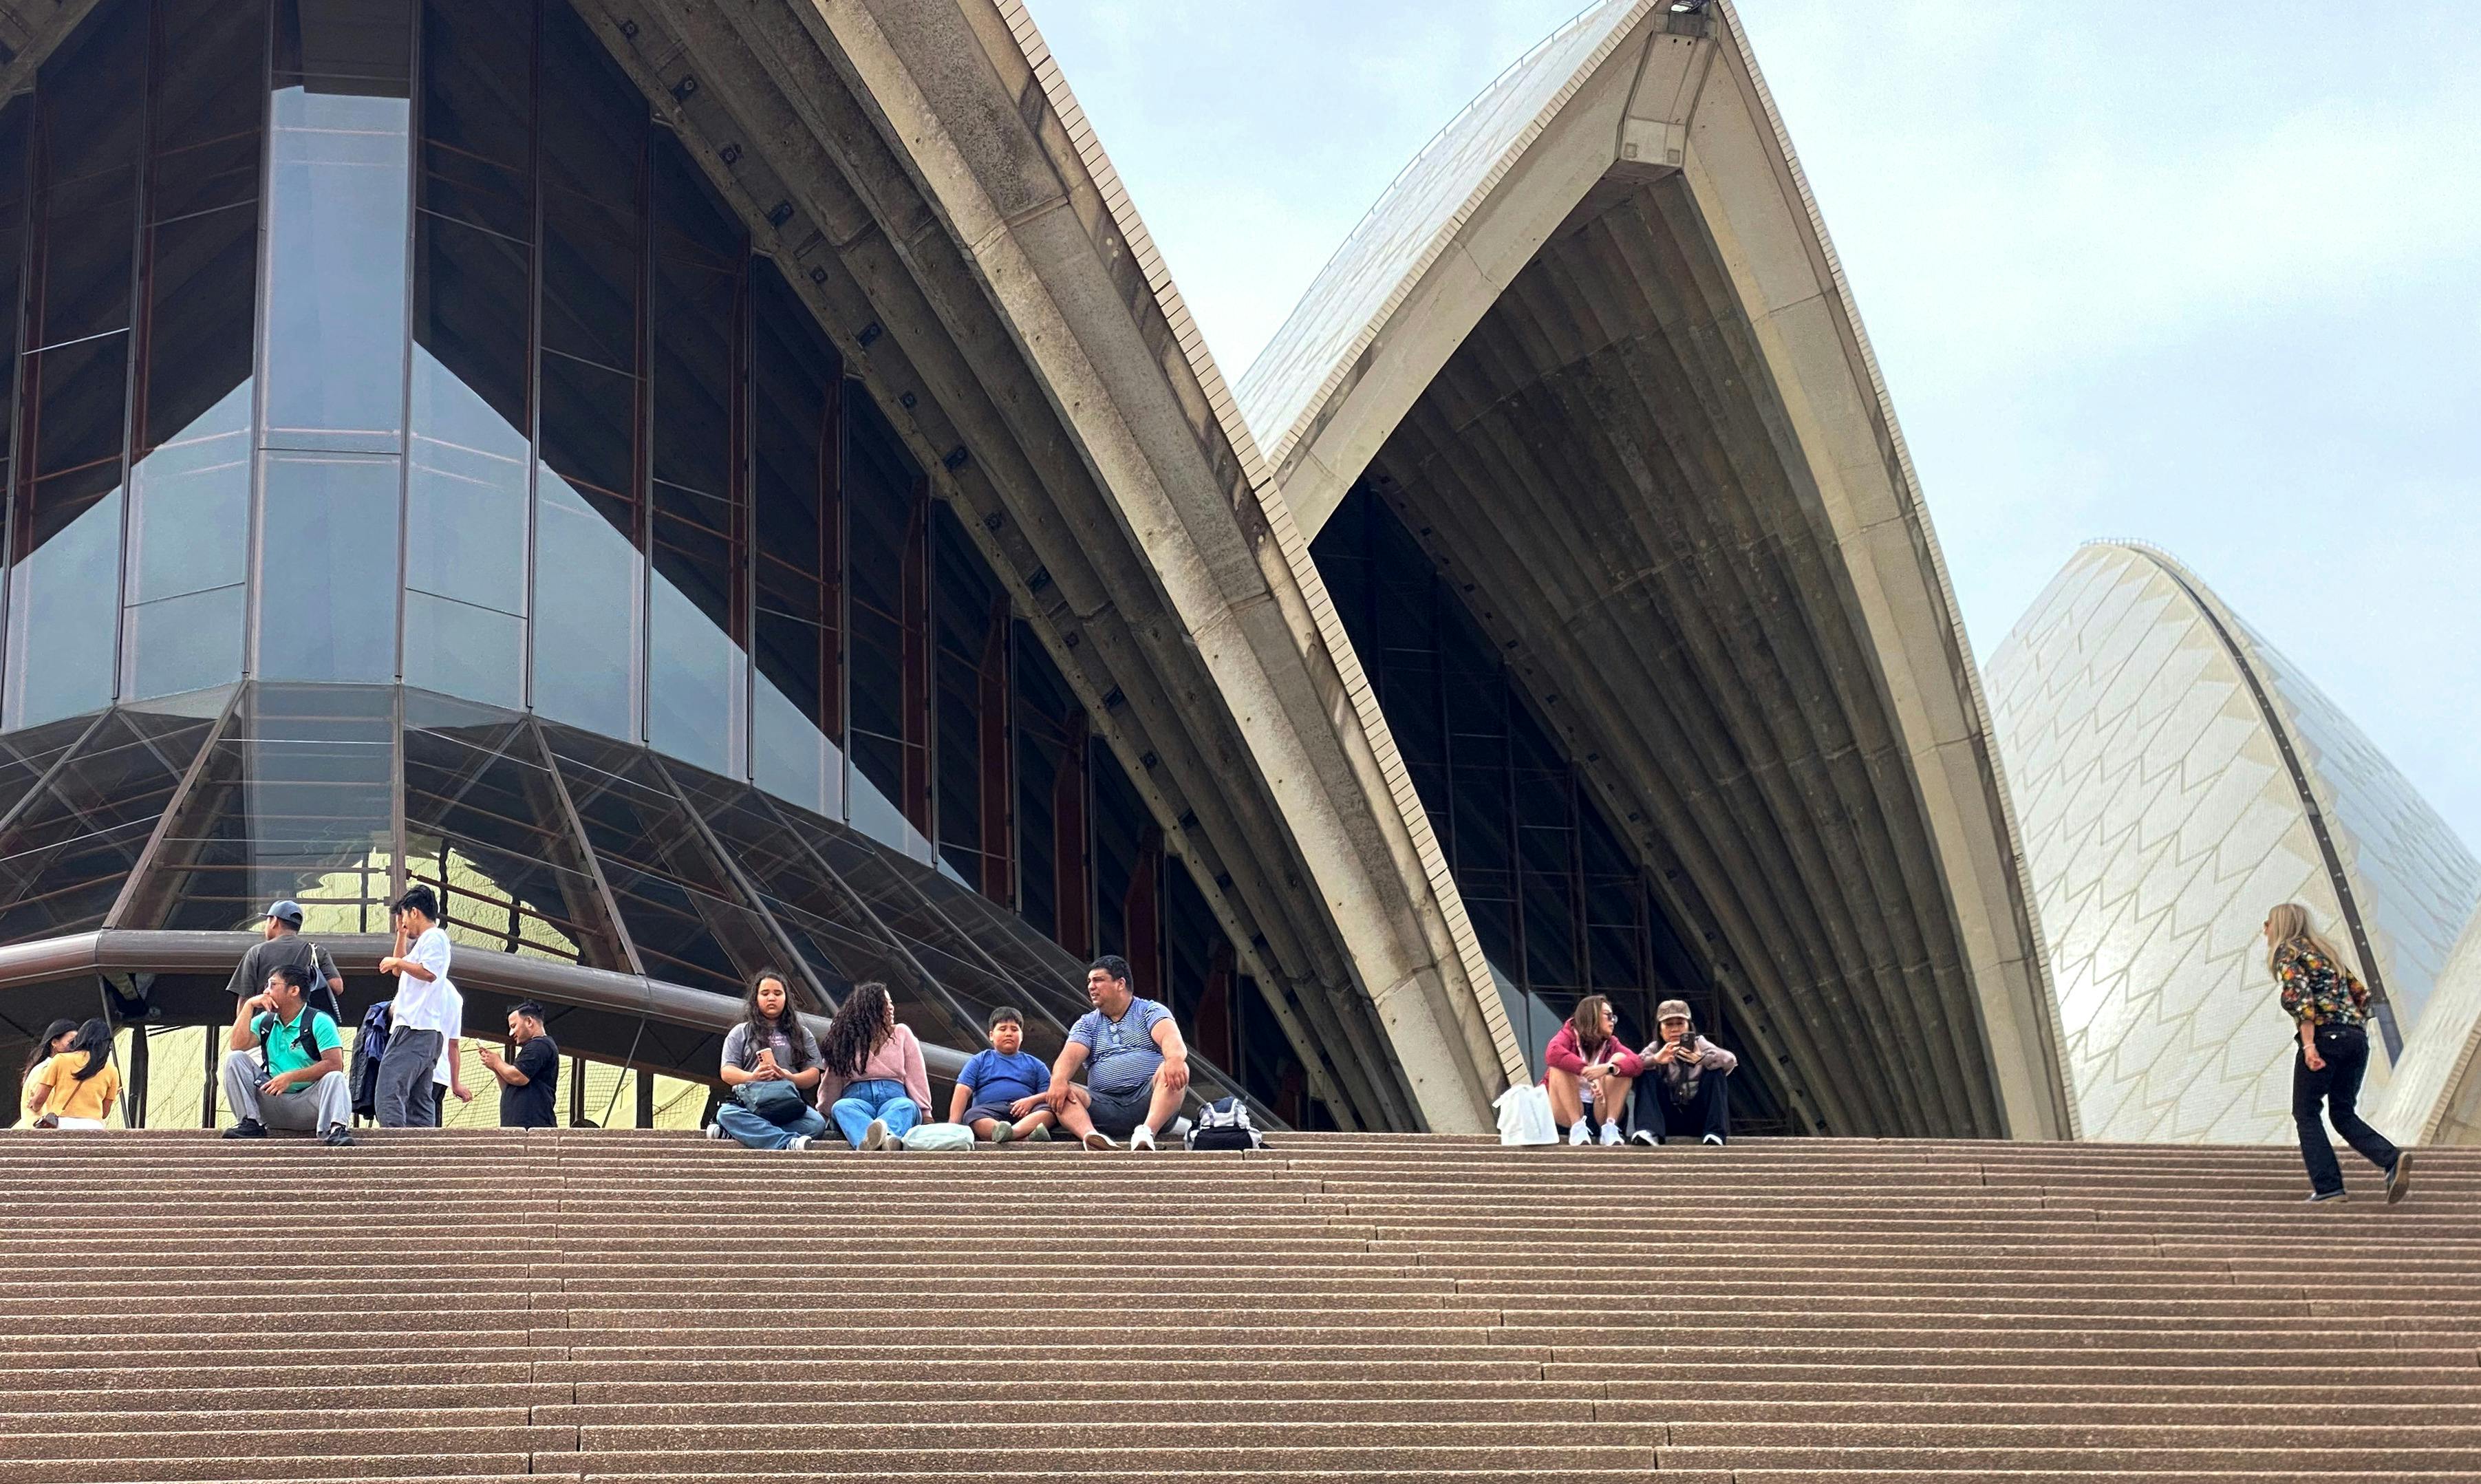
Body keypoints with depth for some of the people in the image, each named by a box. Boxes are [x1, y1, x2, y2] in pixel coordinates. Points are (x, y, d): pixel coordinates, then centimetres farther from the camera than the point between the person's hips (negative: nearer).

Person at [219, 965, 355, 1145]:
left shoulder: (319, 1021, -6)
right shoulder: (264, 1022, 12)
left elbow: (335, 1064, -18)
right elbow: (237, 1045, -5)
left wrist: (290, 1077, -21)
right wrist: (249, 1006, -5)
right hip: (274, 1101, 5)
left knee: (334, 1078, -32)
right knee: (235, 1058, -8)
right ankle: (250, 1123, -18)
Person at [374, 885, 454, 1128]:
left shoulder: (434, 937, -3)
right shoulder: (424, 941, 29)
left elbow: (429, 972, -19)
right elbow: (398, 971, 40)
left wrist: (397, 962, -7)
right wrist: (401, 934, 34)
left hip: (416, 1029, -11)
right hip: (428, 1034, 11)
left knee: (388, 1093, -21)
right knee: (418, 1103, 6)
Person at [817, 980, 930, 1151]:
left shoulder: (902, 1033, 17)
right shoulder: (845, 1039, 15)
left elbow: (916, 1077, 11)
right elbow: (832, 1080, 13)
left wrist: (924, 1111, 2)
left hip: (893, 1100, 1)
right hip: (857, 1100, -1)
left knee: (907, 1107, -35)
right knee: (842, 1107, -36)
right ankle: (871, 1139, -71)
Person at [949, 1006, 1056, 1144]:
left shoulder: (1035, 1064, 26)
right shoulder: (979, 1061, 23)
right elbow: (963, 1091, 9)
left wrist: (1032, 1100, -9)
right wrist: (953, 1123, -7)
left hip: (1023, 1112, 1)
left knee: (1049, 1110, -31)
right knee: (972, 1115, -36)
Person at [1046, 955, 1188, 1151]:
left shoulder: (1150, 1011, 10)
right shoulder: (1087, 1024, 21)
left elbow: (1171, 1039, -11)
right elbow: (1070, 1056, 1)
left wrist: (1175, 1059, -37)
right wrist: (1058, 1081, -23)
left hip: (1150, 1100, -2)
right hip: (1105, 1105, 3)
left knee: (1175, 1070, -31)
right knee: (1059, 1094, -22)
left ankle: (1147, 1130, -52)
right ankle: (1090, 1135, -51)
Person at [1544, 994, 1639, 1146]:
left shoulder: (1611, 1044, 9)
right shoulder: (1570, 1035, 0)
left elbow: (1638, 1063, -13)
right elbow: (1552, 1053, -25)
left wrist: (1608, 1068, -33)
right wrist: (1587, 1071, -36)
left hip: (1601, 1111, 2)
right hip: (1566, 1112, -2)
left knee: (1621, 1059, -13)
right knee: (1561, 1064, -23)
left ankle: (1610, 1127, -23)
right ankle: (1577, 1127, -30)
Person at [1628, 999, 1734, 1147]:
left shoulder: (1699, 1045, 0)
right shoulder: (1655, 1048, 3)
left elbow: (1730, 1060, -18)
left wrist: (1702, 1059, -38)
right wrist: (1655, 1059, -38)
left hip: (1698, 1120, 0)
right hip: (1667, 1121, 0)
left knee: (1715, 1071, -17)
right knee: (1647, 1074, -17)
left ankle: (1714, 1133, -26)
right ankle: (1649, 1131, -35)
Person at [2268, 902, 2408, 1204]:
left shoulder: (2287, 952, 2)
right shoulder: (2326, 951, 26)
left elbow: (2298, 995, -14)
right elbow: (2361, 994, 24)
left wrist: (2309, 1045, -19)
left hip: (2325, 1035, -7)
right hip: (2357, 1038, 7)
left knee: (2306, 1113, 4)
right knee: (2343, 1114, 12)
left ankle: (2328, 1186, -7)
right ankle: (2392, 1160, -11)